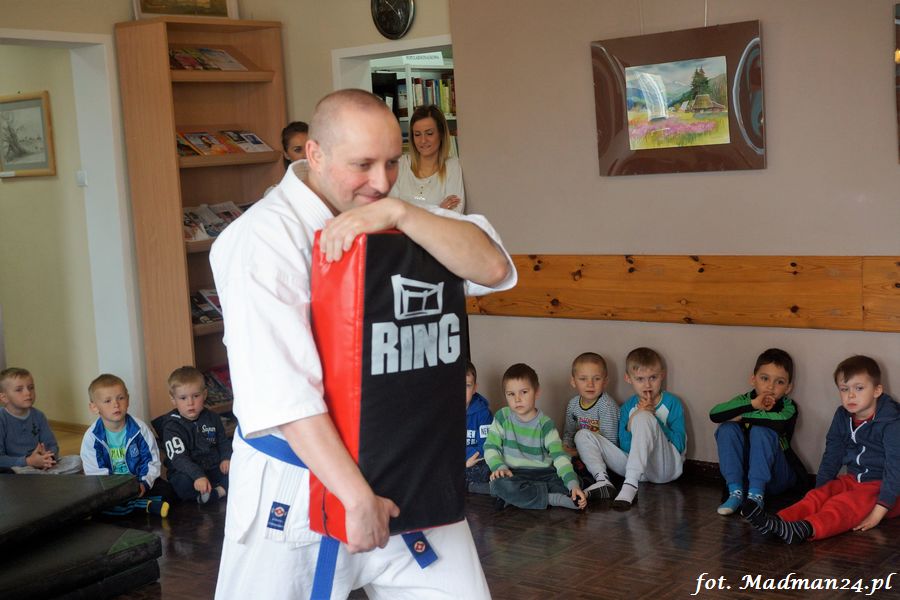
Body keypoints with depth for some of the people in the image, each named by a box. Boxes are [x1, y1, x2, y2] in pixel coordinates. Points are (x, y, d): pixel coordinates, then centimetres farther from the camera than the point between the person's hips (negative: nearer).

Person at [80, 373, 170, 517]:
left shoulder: (140, 429, -5)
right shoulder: (92, 437, -9)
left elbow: (152, 461, -1)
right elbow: (95, 472, -11)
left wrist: (144, 483, -17)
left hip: (139, 484, 0)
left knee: (162, 489, -22)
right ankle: (147, 505, -26)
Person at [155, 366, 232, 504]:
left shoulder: (212, 418, 5)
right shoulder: (172, 426, -12)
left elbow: (223, 442, 19)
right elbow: (179, 458, -24)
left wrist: (226, 459, -5)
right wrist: (198, 476, -40)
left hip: (214, 468, 5)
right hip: (186, 472, -4)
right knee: (183, 484, -38)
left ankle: (219, 490, -32)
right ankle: (222, 491, -28)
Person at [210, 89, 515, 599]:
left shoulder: (395, 221, 4)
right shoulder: (262, 238, -17)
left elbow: (493, 268, -10)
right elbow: (281, 390, -25)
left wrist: (399, 212, -23)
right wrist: (357, 496, -27)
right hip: (296, 488, -5)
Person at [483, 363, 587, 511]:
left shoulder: (545, 424, -1)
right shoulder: (502, 417, 2)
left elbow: (559, 456, -11)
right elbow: (491, 447, 1)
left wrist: (573, 484, -25)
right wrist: (499, 467, -20)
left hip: (544, 473, 1)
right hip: (514, 474, -1)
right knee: (500, 484, -36)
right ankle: (554, 499, -28)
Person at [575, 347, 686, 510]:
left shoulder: (672, 403, 0)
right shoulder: (628, 407, 10)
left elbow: (679, 445, -10)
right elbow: (625, 448, 1)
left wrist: (651, 417, -15)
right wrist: (631, 422, -16)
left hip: (667, 467, -5)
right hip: (638, 468, 5)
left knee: (643, 417, -31)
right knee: (583, 436, -1)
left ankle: (630, 485, -40)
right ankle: (603, 481, -27)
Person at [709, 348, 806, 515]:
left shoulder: (788, 407, -8)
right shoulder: (745, 400, -3)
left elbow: (780, 421, -35)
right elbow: (715, 414, -23)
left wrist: (742, 417, -23)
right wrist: (752, 405, -31)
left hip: (777, 477, -3)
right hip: (743, 473, 3)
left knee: (760, 431, -27)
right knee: (727, 429, -20)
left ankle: (756, 494, -26)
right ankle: (736, 492, -22)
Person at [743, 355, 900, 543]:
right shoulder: (842, 417, 5)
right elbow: (832, 455, 14)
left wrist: (879, 511, -28)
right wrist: (820, 489, 7)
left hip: (882, 487, -7)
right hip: (853, 479, 7)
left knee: (845, 503, -33)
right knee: (817, 496, -18)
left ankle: (805, 529, -59)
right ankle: (777, 521, -42)